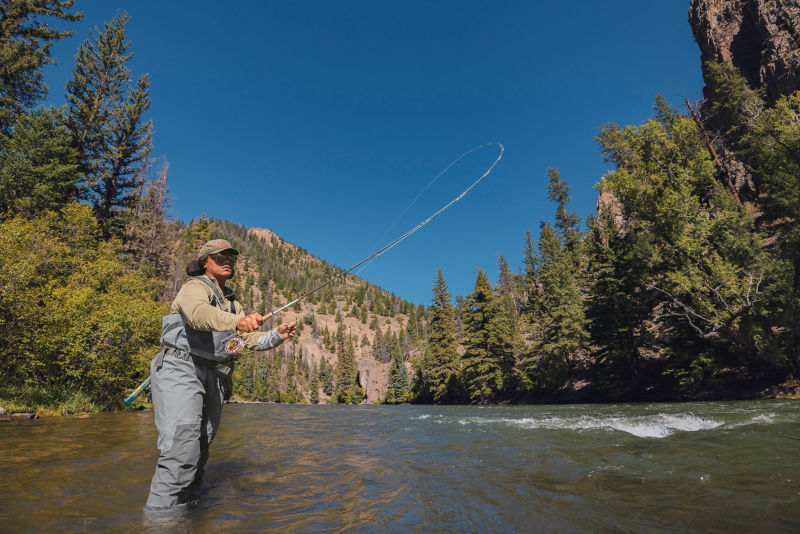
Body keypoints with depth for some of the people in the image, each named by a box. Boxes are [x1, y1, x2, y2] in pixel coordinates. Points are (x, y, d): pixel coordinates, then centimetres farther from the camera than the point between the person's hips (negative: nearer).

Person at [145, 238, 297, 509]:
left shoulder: (232, 303, 23)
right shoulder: (195, 287, -2)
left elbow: (251, 339, 18)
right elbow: (199, 313, -27)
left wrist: (277, 335, -2)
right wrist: (237, 321, -45)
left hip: (213, 377, 8)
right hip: (180, 367, -8)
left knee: (201, 447, 10)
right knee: (183, 443, -21)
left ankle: (184, 498, 24)